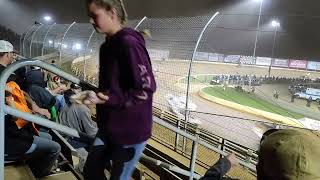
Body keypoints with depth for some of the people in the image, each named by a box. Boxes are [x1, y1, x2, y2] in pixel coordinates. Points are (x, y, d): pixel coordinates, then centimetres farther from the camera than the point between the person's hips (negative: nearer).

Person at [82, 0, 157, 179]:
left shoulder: (129, 43, -20)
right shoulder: (107, 45, 8)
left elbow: (147, 88, -23)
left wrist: (108, 99, -25)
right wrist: (91, 92, 5)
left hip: (131, 130, -9)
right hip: (109, 127, 9)